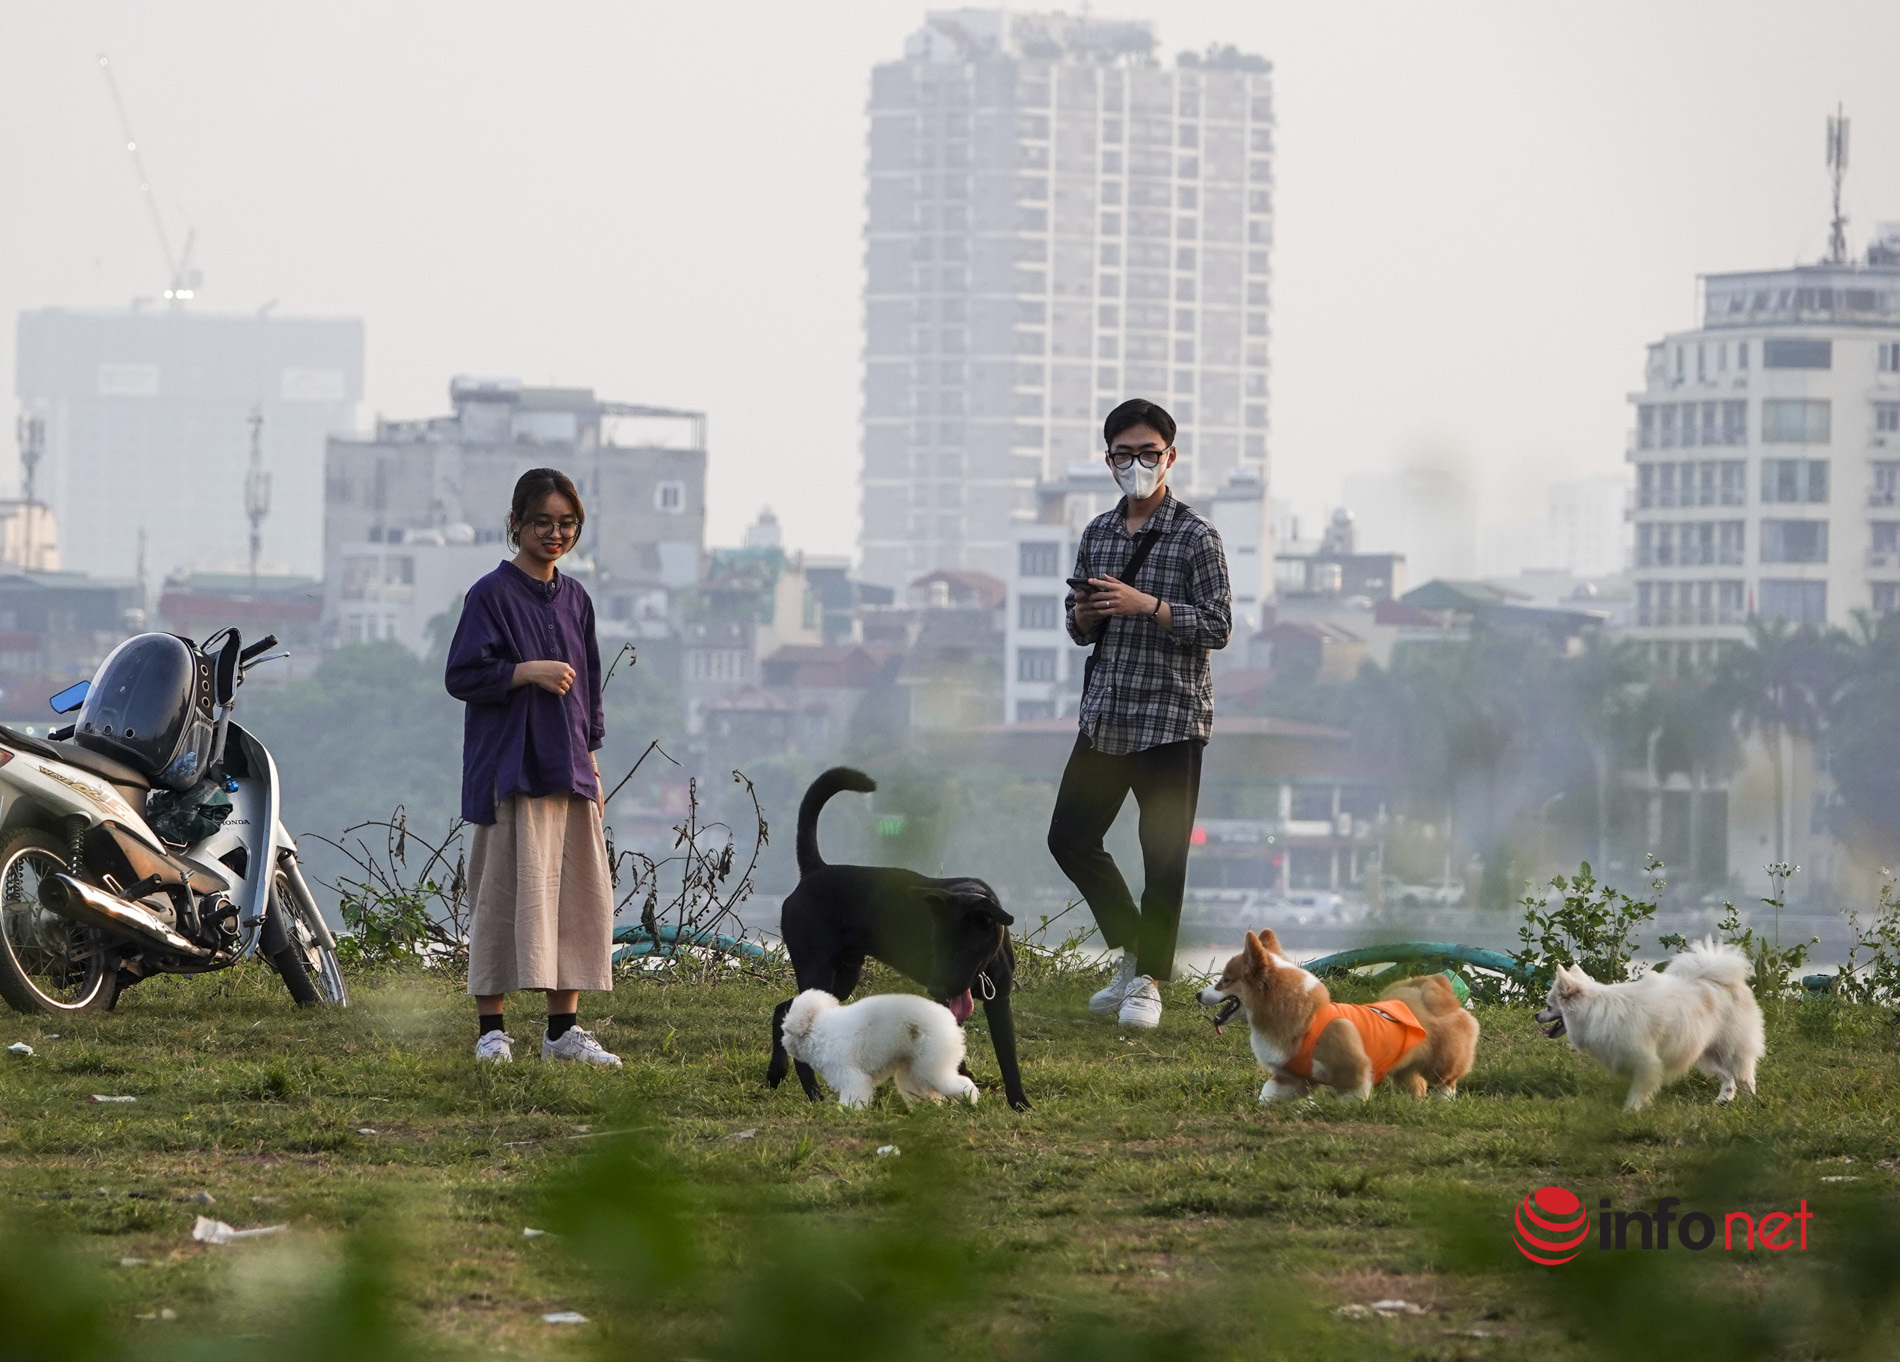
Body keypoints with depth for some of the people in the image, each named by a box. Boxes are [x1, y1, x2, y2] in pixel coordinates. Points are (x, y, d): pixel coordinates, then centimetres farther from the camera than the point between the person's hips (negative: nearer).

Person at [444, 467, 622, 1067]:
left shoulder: (575, 599, 15)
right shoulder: (492, 595, -5)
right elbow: (462, 675, -10)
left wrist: (590, 761, 16)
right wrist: (530, 671, -19)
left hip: (568, 770, 7)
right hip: (510, 766, -6)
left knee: (579, 894, 4)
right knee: (508, 895, -7)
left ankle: (563, 1029, 10)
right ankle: (491, 1029, -2)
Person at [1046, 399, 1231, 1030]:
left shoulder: (1195, 538, -6)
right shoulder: (1097, 534, 12)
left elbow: (1218, 626, -11)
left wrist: (1147, 605, -21)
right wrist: (1084, 615, -5)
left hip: (1171, 717, -6)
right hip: (1105, 714, 6)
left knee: (1163, 857, -2)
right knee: (1070, 838, 8)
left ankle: (1148, 979, 8)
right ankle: (1132, 950, 23)